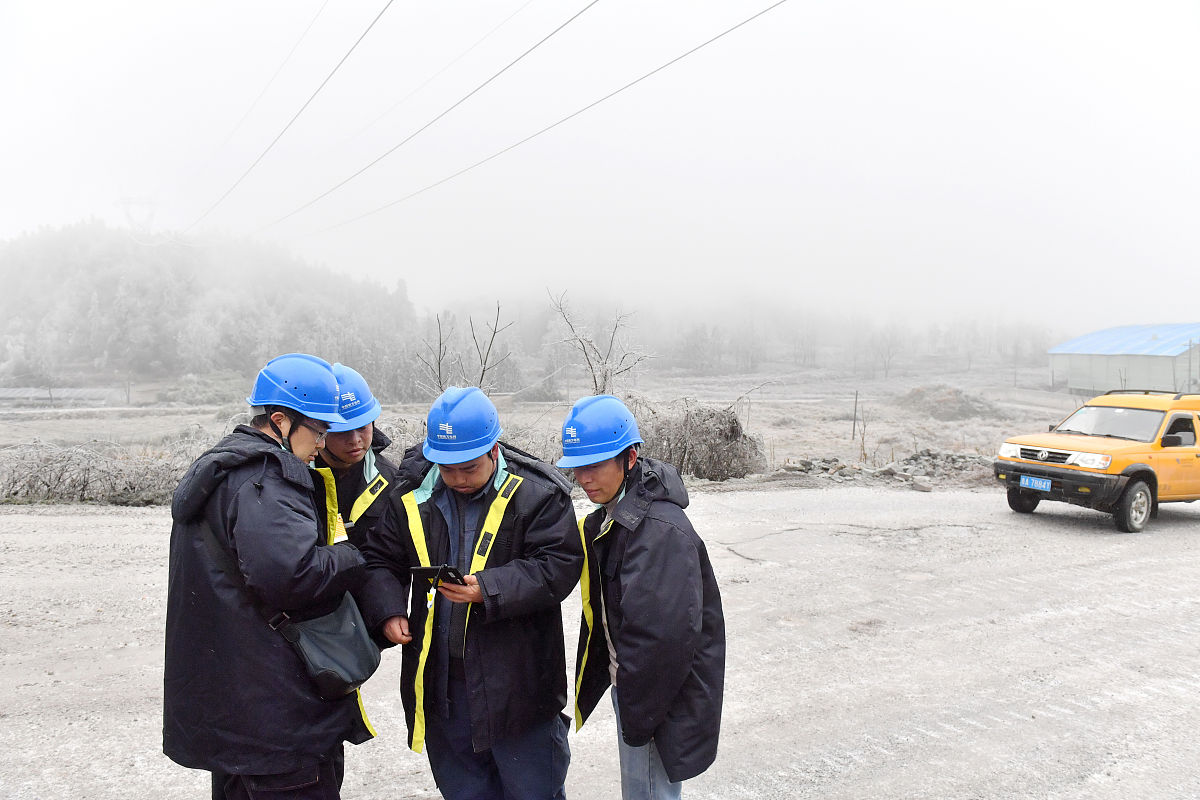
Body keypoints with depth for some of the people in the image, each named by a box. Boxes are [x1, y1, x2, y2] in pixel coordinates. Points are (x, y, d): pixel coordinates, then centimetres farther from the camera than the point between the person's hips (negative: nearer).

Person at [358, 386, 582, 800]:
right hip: (438, 677, 4)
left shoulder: (537, 493, -11)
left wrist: (489, 589, -25)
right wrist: (388, 610, -9)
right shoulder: (411, 497, 1)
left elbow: (560, 564, -15)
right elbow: (380, 560, 10)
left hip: (518, 681, -4)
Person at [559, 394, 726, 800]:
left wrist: (636, 718, -19)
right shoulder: (606, 518, 5)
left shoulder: (661, 530, -27)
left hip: (665, 700, -9)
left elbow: (663, 635, -29)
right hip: (630, 685, 9)